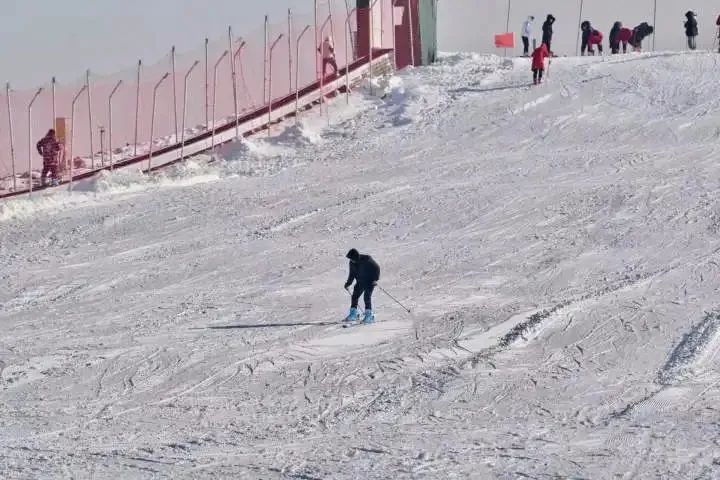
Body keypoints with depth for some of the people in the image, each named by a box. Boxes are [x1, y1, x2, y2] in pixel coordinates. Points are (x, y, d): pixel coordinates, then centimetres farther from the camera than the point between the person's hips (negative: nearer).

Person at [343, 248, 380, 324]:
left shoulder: (366, 259, -20)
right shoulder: (352, 263, -3)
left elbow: (376, 268, -15)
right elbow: (352, 274, 13)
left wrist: (375, 279, -23)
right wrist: (348, 283, 7)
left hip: (370, 281, -6)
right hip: (360, 282, 6)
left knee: (367, 296, -18)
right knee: (354, 296, 0)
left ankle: (369, 316, -15)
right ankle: (353, 314, 11)